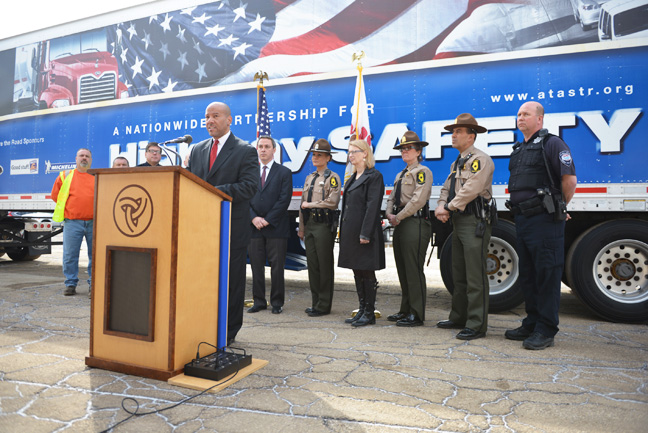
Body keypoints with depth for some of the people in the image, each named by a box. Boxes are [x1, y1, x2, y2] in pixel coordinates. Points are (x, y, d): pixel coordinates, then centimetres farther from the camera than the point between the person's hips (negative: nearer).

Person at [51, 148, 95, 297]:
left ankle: (93, 285, 12)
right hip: (72, 222, 0)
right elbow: (55, 195, 17)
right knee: (70, 255, 1)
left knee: (95, 254, 3)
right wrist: (69, 208, 10)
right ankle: (71, 284, 13)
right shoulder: (65, 176, 11)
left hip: (93, 222, 0)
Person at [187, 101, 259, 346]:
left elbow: (249, 186, -13)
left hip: (232, 227, -5)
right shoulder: (197, 150, 16)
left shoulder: (245, 151, -2)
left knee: (231, 281, 4)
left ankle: (228, 332, 17)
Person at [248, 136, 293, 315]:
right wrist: (254, 218, -7)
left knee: (277, 267, 2)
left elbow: (284, 200, -5)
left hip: (276, 227, -3)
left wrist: (267, 220, -10)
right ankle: (259, 301, 17)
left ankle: (277, 303, 13)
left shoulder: (284, 172, 3)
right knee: (256, 266, 7)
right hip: (254, 227, 3)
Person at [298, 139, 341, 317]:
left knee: (325, 266, -2)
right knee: (312, 264, 9)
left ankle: (324, 305, 6)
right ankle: (316, 301, 19)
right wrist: (301, 228, 16)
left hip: (324, 225, -7)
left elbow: (332, 202, -18)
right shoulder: (309, 178, 17)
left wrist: (310, 204, -8)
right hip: (310, 224, 7)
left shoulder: (332, 178, -4)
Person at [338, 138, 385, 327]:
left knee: (367, 272, 0)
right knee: (357, 272, 13)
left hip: (364, 232, -9)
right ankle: (362, 310, 22)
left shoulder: (374, 176, -9)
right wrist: (343, 232, 14)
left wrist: (365, 233, -21)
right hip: (350, 231, 9)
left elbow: (373, 207, -16)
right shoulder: (352, 179, 18)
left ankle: (369, 313, 11)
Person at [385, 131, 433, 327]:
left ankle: (416, 315, 1)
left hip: (416, 223, -9)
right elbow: (392, 197, 21)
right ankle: (406, 310, 22)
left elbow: (418, 200, -16)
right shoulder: (400, 175, 22)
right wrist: (389, 214, 1)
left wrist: (399, 217, -12)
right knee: (402, 269, 12)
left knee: (414, 270, -7)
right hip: (400, 225, 9)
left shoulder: (422, 172, -5)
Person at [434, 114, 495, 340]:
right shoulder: (456, 163, 20)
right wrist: (440, 207, -2)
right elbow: (447, 188, 18)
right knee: (459, 275, 15)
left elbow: (470, 190, -20)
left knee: (475, 277, -7)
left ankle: (477, 325, 0)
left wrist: (449, 208, -11)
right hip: (459, 222, 10)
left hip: (475, 223, -10)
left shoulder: (480, 159, -10)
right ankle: (459, 318, 26)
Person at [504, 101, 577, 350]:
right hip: (521, 219, 9)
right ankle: (531, 324, 24)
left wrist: (559, 208, 0)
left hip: (544, 220, -9)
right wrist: (518, 211, 17)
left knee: (547, 276, -3)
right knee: (527, 276, 13)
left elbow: (570, 180, -12)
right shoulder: (518, 150, 19)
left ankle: (546, 331, 4)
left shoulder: (552, 144, -5)